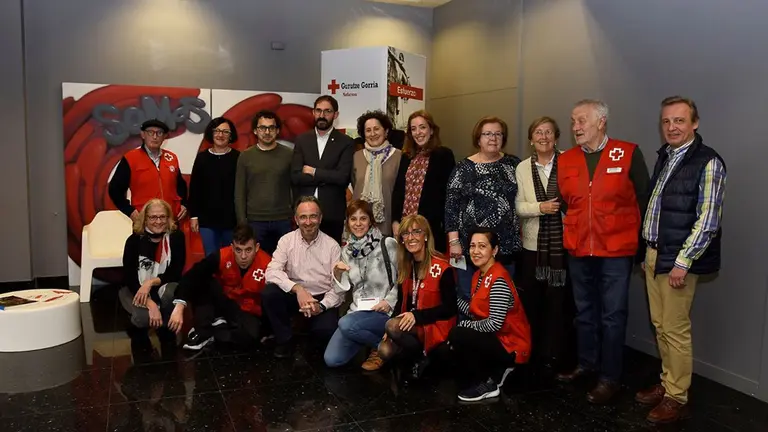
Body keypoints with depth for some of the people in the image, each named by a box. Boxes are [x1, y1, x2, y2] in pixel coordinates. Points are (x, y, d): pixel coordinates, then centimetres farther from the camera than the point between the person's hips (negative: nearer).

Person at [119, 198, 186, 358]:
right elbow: (129, 278, -17)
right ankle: (138, 333, 10)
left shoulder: (176, 237, -13)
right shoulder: (134, 240, -15)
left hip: (162, 288, 1)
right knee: (145, 317, -32)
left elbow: (176, 274, -13)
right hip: (133, 289, -1)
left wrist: (151, 282, -31)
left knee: (171, 291, -35)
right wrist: (151, 304, -30)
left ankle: (166, 334, -5)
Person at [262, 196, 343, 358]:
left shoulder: (332, 245, -5)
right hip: (294, 295, 2)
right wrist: (297, 288, -30)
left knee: (326, 330, -30)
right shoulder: (287, 240, -3)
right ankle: (285, 339, -4)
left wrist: (322, 305, -24)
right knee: (269, 293, -26)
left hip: (323, 299, -2)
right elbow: (272, 272, -16)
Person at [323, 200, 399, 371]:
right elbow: (344, 288, 8)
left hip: (385, 312, -5)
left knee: (346, 324, -31)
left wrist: (390, 300, -16)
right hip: (358, 310, 5)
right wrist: (337, 273, -10)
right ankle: (369, 338, 18)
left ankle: (383, 346, -2)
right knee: (332, 359, -7)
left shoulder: (388, 244, -8)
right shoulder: (347, 250, 8)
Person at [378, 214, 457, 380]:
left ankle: (423, 357, -5)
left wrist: (416, 315, -24)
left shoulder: (442, 268, -16)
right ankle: (414, 358, 10)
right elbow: (402, 301, 9)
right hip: (410, 323, 6)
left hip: (436, 325, -6)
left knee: (392, 327, -29)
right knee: (385, 351, -19)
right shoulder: (405, 266, 5)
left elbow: (450, 308, -15)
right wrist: (392, 327, -7)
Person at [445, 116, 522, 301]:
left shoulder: (513, 164, 5)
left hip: (506, 244, 2)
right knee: (469, 299, 7)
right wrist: (454, 241, -10)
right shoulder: (464, 168, -2)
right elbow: (451, 206, -4)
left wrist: (520, 236, 5)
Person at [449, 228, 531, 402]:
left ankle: (486, 385, -4)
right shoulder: (478, 275, 6)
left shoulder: (499, 280, -23)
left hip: (510, 345, -10)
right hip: (494, 338, 10)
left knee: (457, 335, -23)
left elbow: (494, 324, -27)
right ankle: (495, 371, 17)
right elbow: (475, 311, 3)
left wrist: (462, 326, -17)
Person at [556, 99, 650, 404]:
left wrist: (642, 241, 1)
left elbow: (644, 199, -1)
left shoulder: (629, 154, -6)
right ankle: (587, 363, 34)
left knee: (612, 315, 3)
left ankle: (609, 378, 16)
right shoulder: (565, 160, 5)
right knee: (584, 311, 17)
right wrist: (573, 233, 10)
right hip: (578, 250, 4)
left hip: (616, 250, -4)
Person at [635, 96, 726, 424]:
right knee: (659, 324, 14)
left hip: (678, 259, -7)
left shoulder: (707, 163, -11)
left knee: (675, 329, 0)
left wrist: (682, 262, -18)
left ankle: (677, 398, 14)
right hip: (653, 253, 7)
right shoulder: (664, 156, 12)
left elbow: (708, 221, -15)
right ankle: (667, 384, 29)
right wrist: (648, 250, 14)